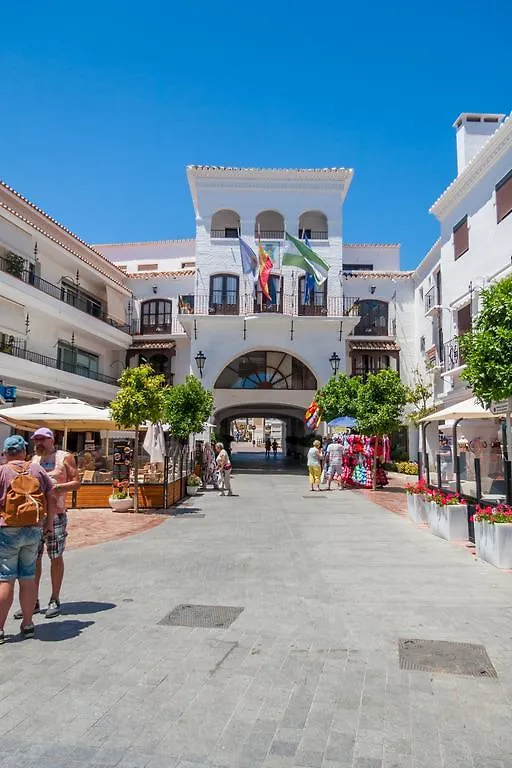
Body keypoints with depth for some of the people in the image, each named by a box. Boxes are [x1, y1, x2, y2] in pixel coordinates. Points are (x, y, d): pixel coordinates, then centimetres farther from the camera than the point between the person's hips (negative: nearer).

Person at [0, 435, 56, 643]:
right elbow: (52, 497, 5)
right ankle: (27, 624, 20)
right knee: (28, 577, 11)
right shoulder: (38, 470, 4)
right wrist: (49, 523, 14)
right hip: (33, 531, 3)